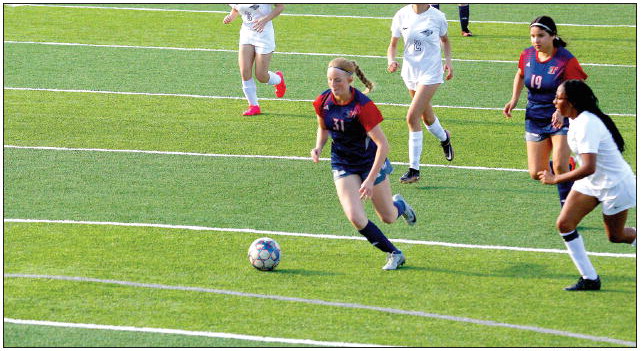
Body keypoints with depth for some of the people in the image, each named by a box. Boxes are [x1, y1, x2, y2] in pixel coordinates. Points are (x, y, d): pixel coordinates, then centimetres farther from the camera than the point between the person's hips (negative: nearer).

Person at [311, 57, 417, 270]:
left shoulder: (363, 105, -27)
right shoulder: (323, 102, -11)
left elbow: (383, 145, -26)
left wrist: (370, 179, -31)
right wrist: (318, 148, -9)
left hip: (370, 161, -3)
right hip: (343, 165, 3)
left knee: (388, 218, 8)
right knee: (356, 219, -15)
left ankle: (399, 204, 48)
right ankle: (394, 254, 6)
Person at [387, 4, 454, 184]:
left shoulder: (436, 16, -9)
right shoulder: (402, 15, -3)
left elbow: (445, 40, 10)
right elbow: (393, 44, 5)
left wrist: (448, 61, -3)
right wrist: (392, 61, -14)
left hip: (430, 73, -4)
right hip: (410, 71, 4)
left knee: (412, 116, -15)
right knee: (427, 117, 18)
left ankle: (414, 169, -8)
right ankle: (444, 138, 52)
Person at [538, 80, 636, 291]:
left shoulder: (587, 125, -31)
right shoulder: (576, 120, -3)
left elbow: (588, 168, -39)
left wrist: (556, 179, -34)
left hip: (615, 184, -9)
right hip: (592, 183, 9)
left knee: (615, 236, 6)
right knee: (564, 224, -6)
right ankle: (589, 279, 1)